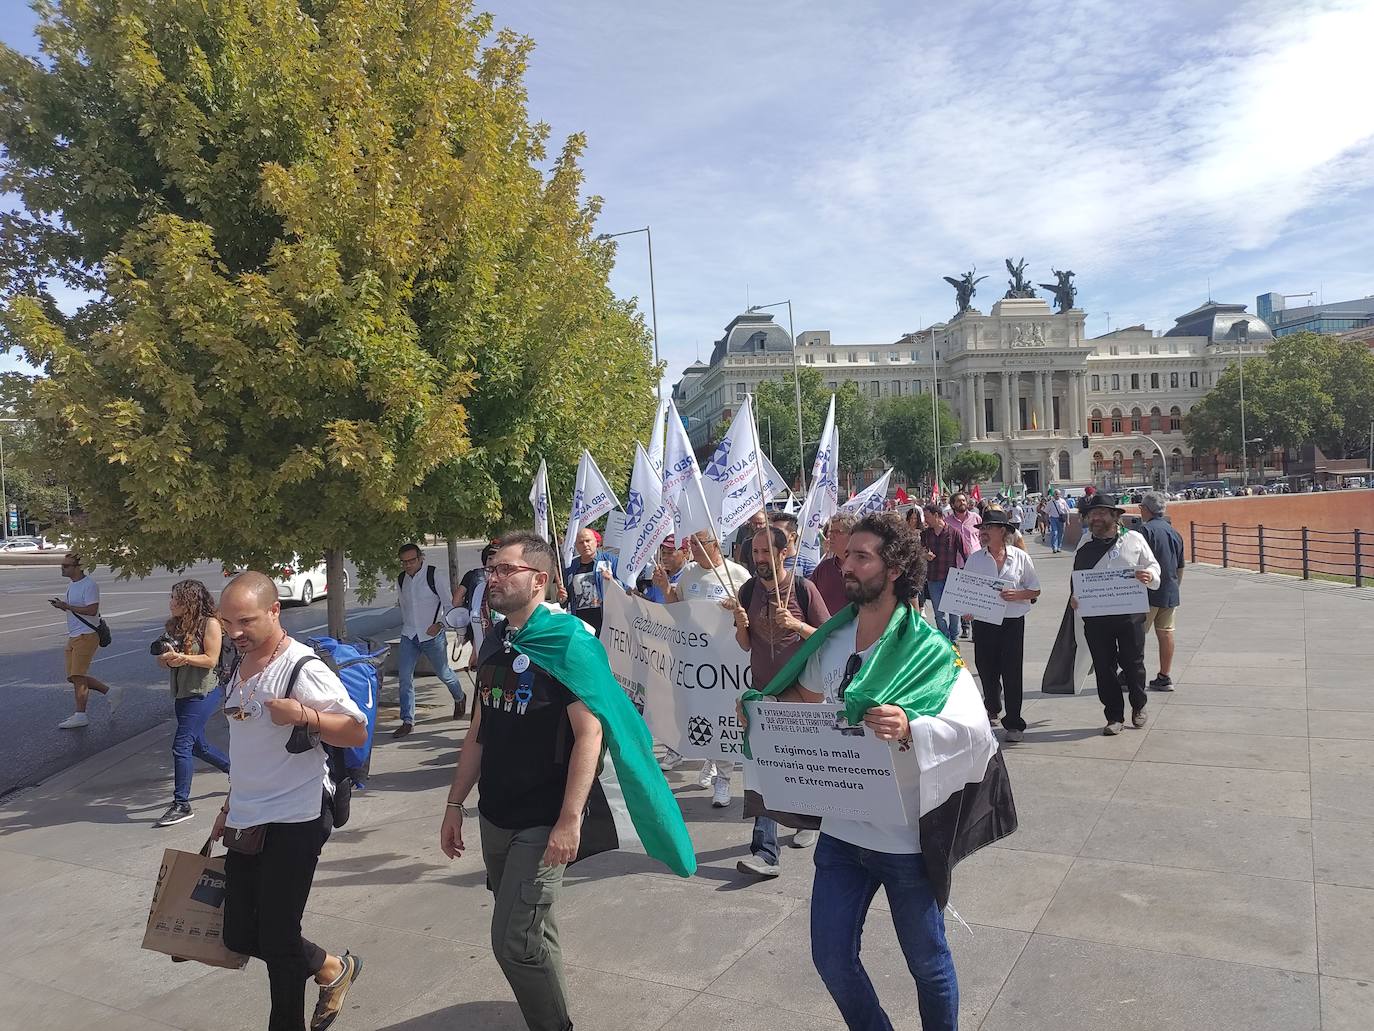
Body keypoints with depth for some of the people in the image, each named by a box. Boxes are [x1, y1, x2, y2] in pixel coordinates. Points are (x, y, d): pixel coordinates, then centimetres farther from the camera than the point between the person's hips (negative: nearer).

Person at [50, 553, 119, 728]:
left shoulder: (89, 584, -14)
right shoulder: (71, 585, 17)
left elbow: (92, 610, -22)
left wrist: (67, 606, -19)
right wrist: (61, 605, 4)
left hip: (86, 635, -10)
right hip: (73, 636, 10)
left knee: (77, 675, -11)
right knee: (74, 677, 9)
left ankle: (80, 715, -6)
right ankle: (109, 692, 22)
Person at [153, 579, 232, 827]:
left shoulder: (210, 623, -12)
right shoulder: (173, 625, 9)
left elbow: (211, 659, -15)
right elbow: (162, 661, 11)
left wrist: (183, 657, -26)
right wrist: (165, 657, -12)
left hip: (204, 693, -8)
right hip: (182, 693, 8)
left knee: (181, 744, -12)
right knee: (197, 745, 17)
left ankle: (181, 804, -5)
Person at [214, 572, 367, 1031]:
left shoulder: (302, 669, -18)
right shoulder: (241, 666, 8)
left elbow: (357, 732, -18)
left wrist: (302, 715, -31)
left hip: (293, 823, -8)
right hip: (246, 822, 8)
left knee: (277, 940, 2)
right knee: (240, 935, 14)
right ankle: (331, 968, 34)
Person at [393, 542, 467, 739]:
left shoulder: (435, 574, -12)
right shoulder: (401, 579, 5)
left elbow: (449, 603, -10)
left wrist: (440, 624, -22)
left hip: (432, 635, -4)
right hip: (408, 635, 4)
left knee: (443, 673, 11)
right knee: (405, 677, -5)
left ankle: (460, 698, 41)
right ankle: (407, 721, 2)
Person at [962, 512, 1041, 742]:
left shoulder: (1020, 557, -1)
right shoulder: (975, 559, 4)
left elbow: (1035, 591, 5)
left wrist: (1017, 595, -14)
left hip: (1012, 622, -2)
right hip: (983, 621, 2)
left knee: (1012, 671, -1)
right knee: (986, 669, 11)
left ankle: (1014, 723, 10)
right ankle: (992, 709, 38)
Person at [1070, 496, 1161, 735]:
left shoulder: (1134, 539, 3)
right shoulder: (1085, 546, 9)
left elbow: (1153, 566, 8)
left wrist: (1148, 575, -15)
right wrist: (1074, 597, -2)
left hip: (1130, 611, -2)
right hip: (1095, 615, 2)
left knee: (1132, 662, 7)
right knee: (1104, 666, 4)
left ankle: (1138, 707, 33)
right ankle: (1114, 717, 16)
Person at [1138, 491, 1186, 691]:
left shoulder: (1147, 530, -12)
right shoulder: (1175, 532, 13)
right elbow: (1180, 568, 19)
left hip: (1149, 593, -7)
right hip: (1170, 593, 8)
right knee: (1166, 633, 9)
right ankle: (1165, 678, 13)